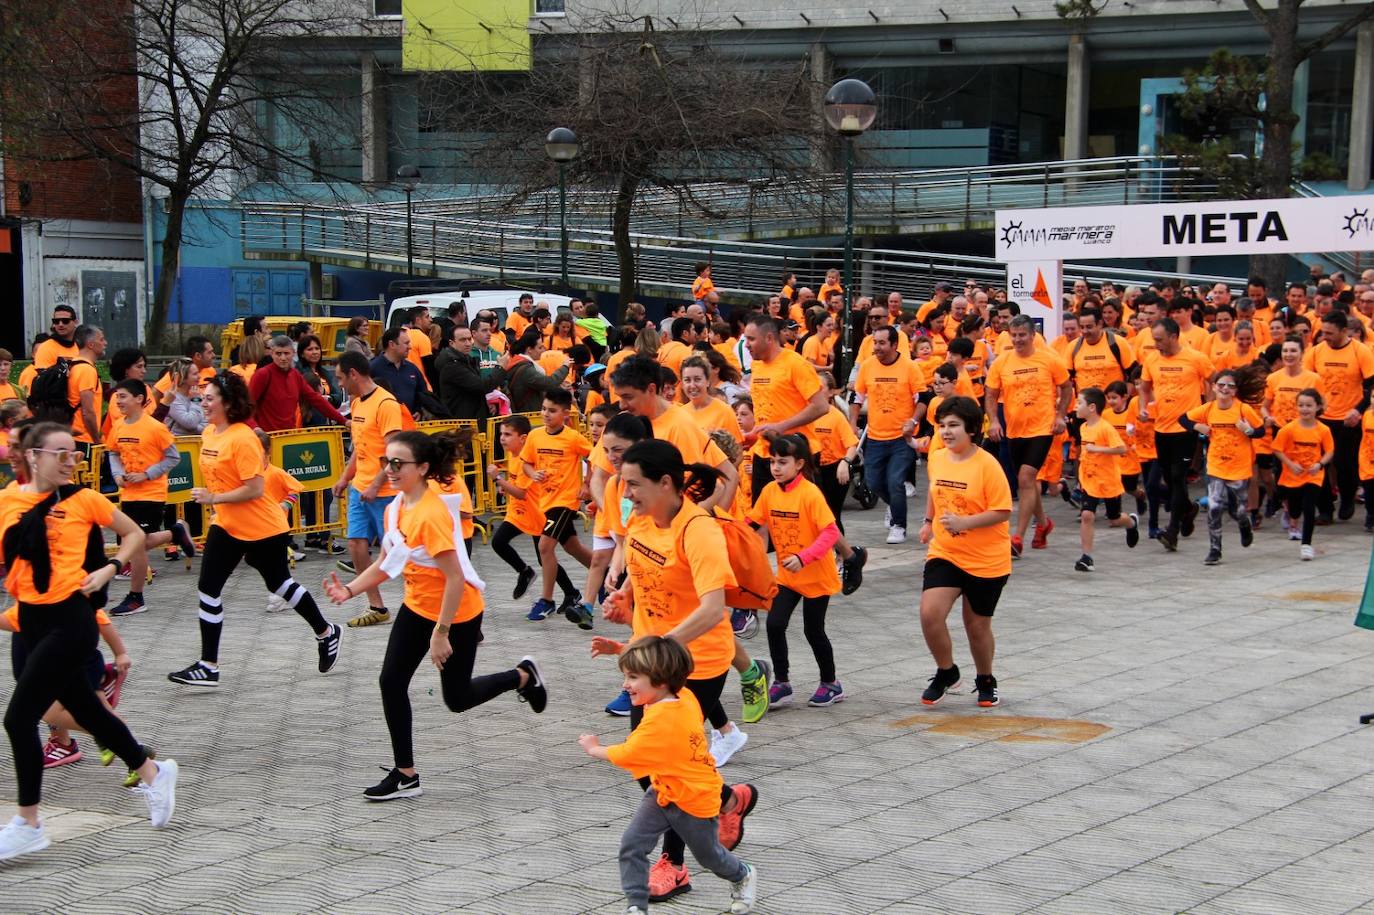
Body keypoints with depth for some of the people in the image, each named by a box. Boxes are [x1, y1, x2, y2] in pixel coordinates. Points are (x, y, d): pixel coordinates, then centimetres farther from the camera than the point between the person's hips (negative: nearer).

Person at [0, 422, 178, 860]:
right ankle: (153, 773, 39)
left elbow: (134, 533, 7)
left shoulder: (82, 499, -5)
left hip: (69, 621, -5)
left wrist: (109, 569, -6)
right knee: (87, 712, 17)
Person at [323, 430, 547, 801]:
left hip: (458, 612, -8)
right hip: (417, 606, 8)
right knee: (391, 682, -2)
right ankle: (405, 775, 8)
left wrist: (440, 633, -27)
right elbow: (385, 564, 10)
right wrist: (350, 590, -6)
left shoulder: (432, 514, -28)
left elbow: (455, 579, -29)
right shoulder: (394, 509, -1)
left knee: (457, 698, 6)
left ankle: (523, 675, 32)